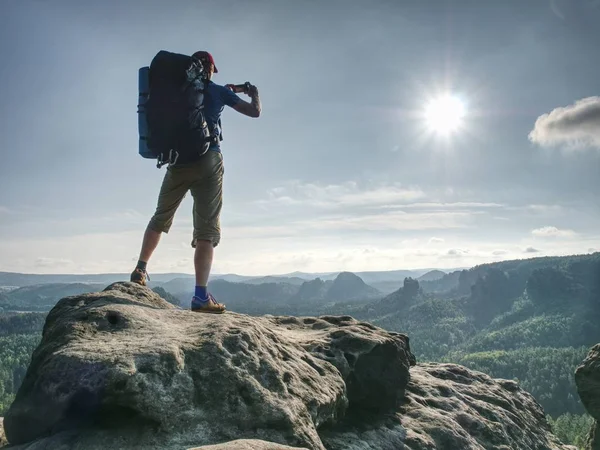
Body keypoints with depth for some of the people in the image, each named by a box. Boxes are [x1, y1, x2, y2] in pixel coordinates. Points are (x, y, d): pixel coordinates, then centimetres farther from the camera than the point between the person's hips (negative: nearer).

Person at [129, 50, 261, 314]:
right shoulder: (217, 91, 4)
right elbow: (254, 112, 5)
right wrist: (254, 93, 29)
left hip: (177, 161, 4)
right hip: (208, 161, -3)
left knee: (161, 218, 22)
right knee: (207, 228, -5)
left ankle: (140, 270, 27)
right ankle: (201, 296, -12)